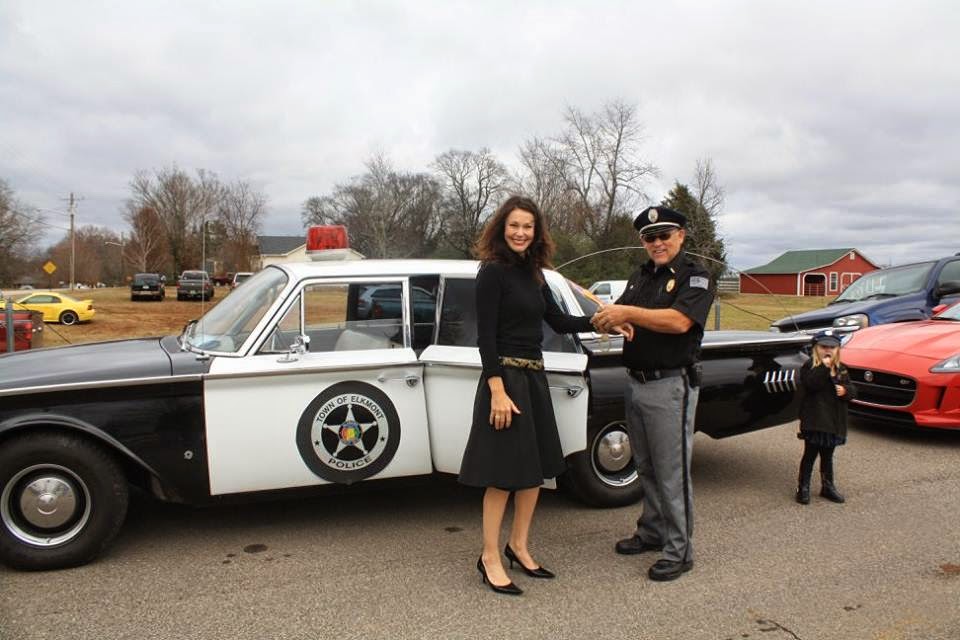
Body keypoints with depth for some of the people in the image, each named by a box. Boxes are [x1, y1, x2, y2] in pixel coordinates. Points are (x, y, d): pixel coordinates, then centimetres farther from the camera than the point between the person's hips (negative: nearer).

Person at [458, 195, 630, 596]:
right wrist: (497, 390, -21)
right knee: (503, 472, 0)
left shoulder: (533, 273, 11)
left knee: (536, 467, 15)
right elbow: (486, 336, -16)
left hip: (535, 377, 8)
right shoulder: (493, 271, -12)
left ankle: (518, 545, 31)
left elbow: (558, 322, 15)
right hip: (505, 378, -8)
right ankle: (490, 557, 16)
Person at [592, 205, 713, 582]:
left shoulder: (694, 276, -8)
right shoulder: (640, 276, 15)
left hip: (671, 385, -7)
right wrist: (607, 319, -12)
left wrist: (628, 313, -26)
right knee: (646, 468, 17)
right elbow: (620, 318, 11)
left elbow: (680, 321, -24)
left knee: (672, 472, -1)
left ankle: (679, 551, 10)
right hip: (636, 383, 7)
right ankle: (652, 532, 32)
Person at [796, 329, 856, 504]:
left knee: (827, 455, 18)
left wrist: (845, 390, -10)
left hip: (834, 421, 6)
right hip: (814, 421, -6)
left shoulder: (841, 369, 11)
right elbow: (812, 384, -24)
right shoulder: (809, 366, -7)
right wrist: (824, 367, -26)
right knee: (810, 454, 1)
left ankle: (827, 486, 29)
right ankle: (803, 488, 9)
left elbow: (852, 391, 12)